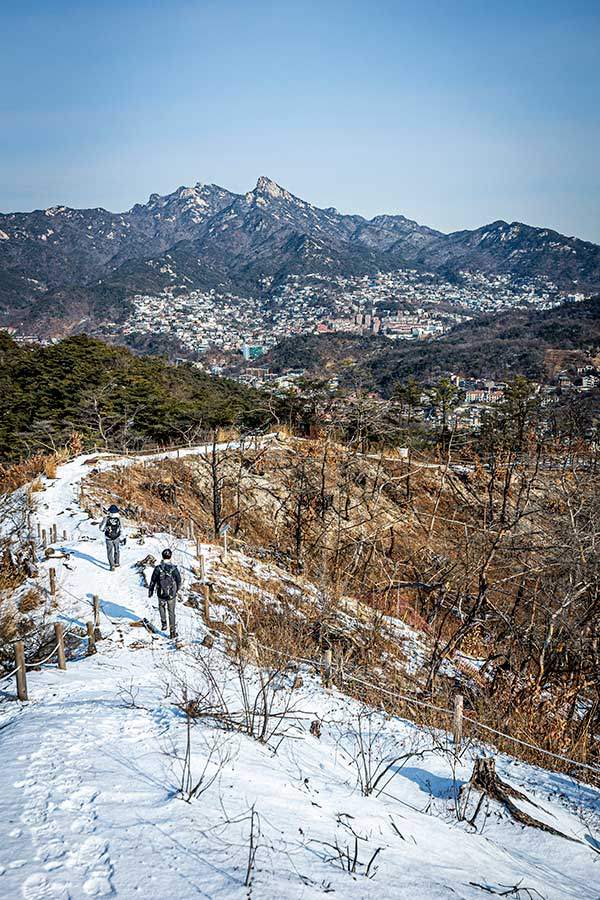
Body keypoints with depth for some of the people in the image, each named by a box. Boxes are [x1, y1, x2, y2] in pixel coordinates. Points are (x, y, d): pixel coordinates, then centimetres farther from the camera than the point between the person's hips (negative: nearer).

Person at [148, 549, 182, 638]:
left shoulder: (158, 568, -13)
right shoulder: (174, 568, -13)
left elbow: (153, 581, -5)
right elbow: (179, 581, -2)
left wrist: (150, 591, 10)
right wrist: (176, 589, 18)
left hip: (161, 594, 0)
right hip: (172, 595, 0)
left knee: (161, 606, 32)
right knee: (171, 612, 14)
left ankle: (164, 623, 19)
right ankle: (172, 632, 15)